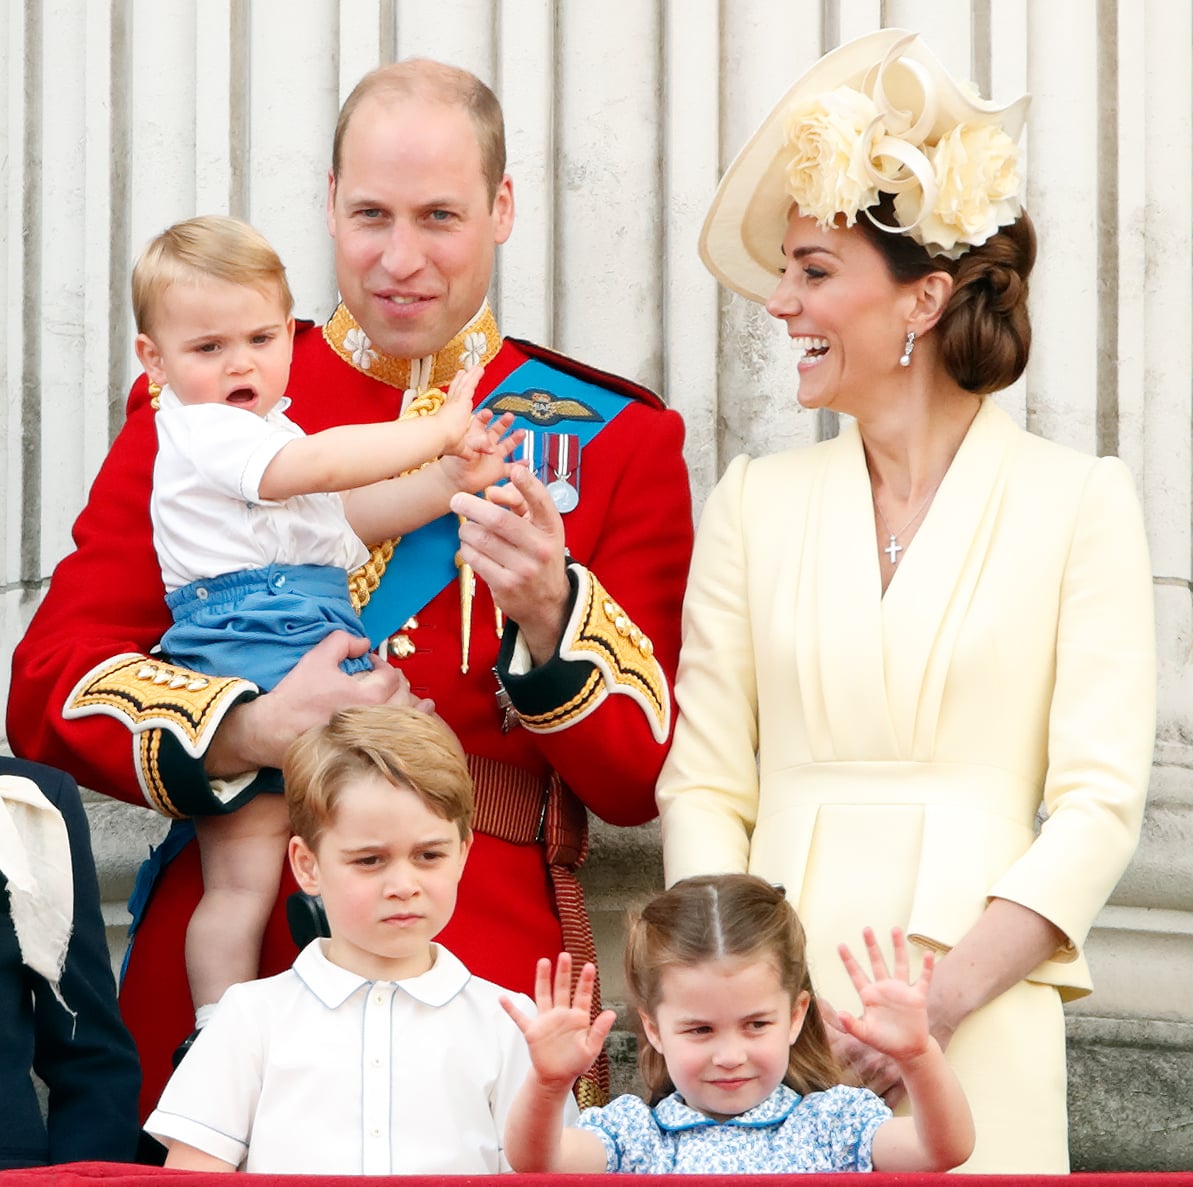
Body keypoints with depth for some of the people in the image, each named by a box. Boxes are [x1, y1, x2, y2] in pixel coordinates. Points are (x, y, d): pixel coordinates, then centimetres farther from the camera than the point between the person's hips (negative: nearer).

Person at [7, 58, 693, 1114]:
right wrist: (247, 732, -16)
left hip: (492, 969, 0)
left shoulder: (613, 438, 7)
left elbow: (647, 779, 0)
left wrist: (550, 616, -18)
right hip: (224, 969, 0)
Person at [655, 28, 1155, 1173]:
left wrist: (943, 994, -15)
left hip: (978, 1025, -2)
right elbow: (703, 786, 7)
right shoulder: (757, 502, 10)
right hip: (770, 1022, 2)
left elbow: (1099, 802, -4)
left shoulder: (1077, 501, 2)